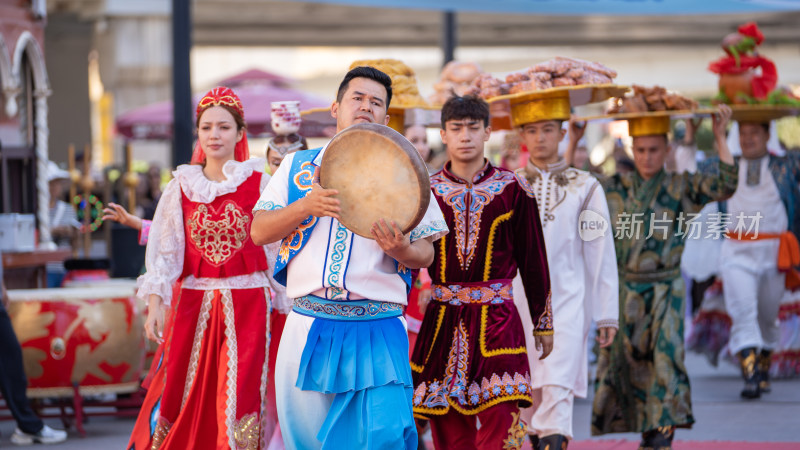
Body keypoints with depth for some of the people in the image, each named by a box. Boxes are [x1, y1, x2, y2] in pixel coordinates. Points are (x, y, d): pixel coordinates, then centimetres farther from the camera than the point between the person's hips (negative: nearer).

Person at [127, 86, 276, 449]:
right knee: (188, 402, 3)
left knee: (239, 394, -5)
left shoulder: (259, 183, 1)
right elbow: (163, 251, 5)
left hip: (247, 305, -2)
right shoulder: (181, 187, 7)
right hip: (194, 305, 2)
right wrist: (154, 304, -6)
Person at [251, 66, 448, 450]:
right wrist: (305, 207, -12)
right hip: (309, 328, 1)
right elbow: (258, 232, 5)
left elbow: (426, 254, 7)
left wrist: (400, 250, -16)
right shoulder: (297, 167, 13)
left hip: (377, 333, -1)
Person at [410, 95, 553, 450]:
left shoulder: (513, 190, 2)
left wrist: (543, 324, 10)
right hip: (442, 319, 2)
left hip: (497, 318, -1)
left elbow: (534, 261, 8)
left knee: (500, 418, -13)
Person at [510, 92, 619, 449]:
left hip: (566, 305, -2)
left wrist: (607, 315, 3)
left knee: (557, 392, -16)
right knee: (528, 399, 6)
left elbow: (601, 252, 5)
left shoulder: (585, 187, 3)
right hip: (518, 304, 3)